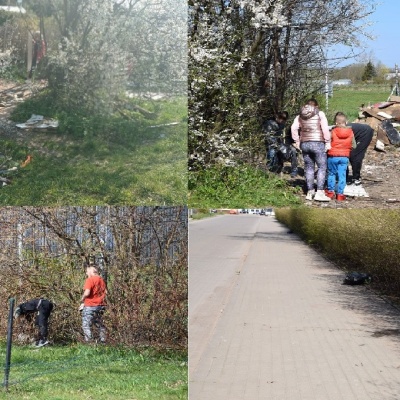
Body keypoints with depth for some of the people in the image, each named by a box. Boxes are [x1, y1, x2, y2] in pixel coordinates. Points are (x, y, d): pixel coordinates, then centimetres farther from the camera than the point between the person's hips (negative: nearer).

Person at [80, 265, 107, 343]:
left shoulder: (90, 279, -13)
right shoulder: (101, 279, 10)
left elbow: (87, 293, -21)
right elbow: (105, 292, 17)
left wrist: (82, 300, -5)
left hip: (90, 306, -7)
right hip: (100, 306, 8)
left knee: (86, 325, -3)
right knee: (99, 324, 18)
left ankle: (88, 342, -9)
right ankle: (103, 340, 20)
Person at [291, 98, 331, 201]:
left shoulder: (300, 116, 11)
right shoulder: (320, 114, 1)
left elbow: (293, 128, 3)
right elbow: (325, 129, -8)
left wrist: (297, 141, 9)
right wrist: (328, 142, -4)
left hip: (304, 144, 5)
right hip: (318, 143, -5)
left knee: (309, 168, 11)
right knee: (322, 167, -1)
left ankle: (310, 192, 12)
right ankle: (319, 192, -9)